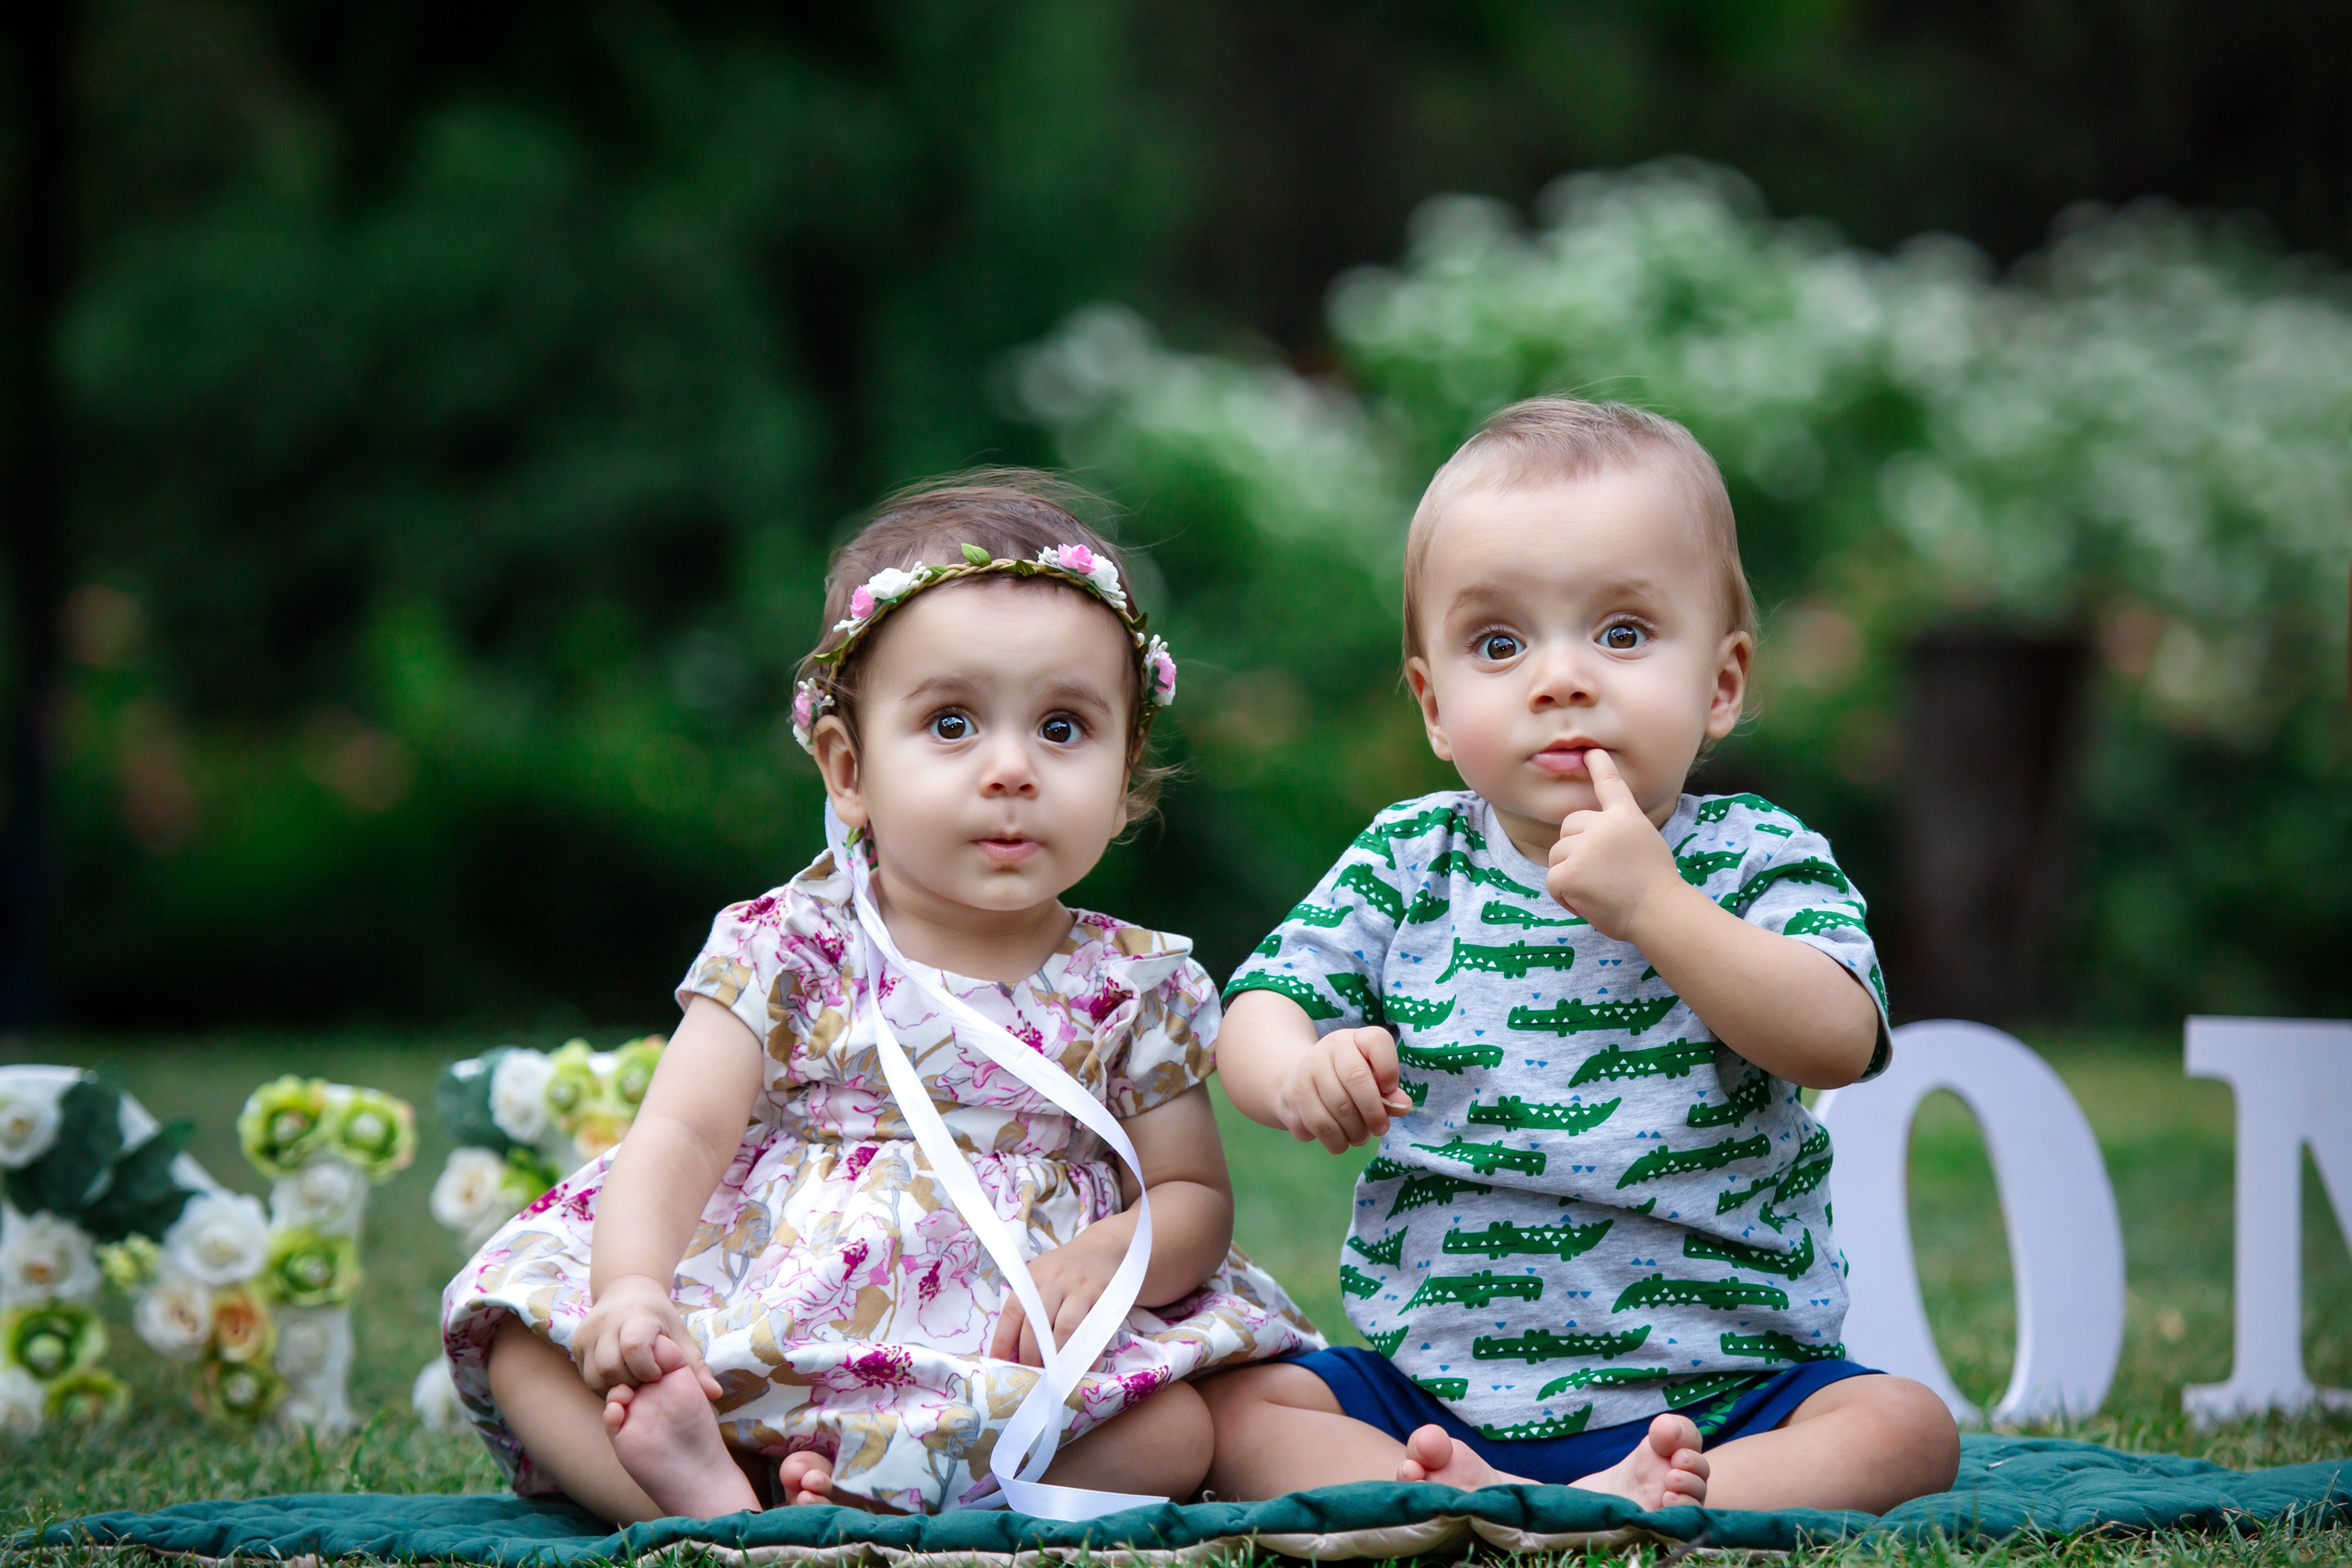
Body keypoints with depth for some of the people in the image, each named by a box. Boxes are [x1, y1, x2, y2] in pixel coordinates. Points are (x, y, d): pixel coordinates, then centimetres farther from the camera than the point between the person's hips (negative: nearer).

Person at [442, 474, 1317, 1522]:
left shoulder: (1136, 985, 6)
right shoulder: (788, 950, 1)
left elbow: (1197, 1198, 10)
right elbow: (682, 1135, -8)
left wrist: (1105, 1259, -14)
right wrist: (631, 1290, -28)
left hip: (1009, 1373, 1)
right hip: (749, 1343, -1)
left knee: (1178, 1433, -27)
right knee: (522, 1336, -20)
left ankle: (867, 1491, -32)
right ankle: (705, 1506, -41)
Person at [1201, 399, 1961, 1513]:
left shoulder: (1755, 860, -2)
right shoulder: (1406, 864, 6)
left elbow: (1837, 1041, -18)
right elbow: (1260, 1002, -1)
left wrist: (1652, 904, -26)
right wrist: (1296, 1071, -25)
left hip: (1712, 1394, -2)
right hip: (1432, 1385, 2)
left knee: (1903, 1428, -25)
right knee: (1226, 1405, -17)